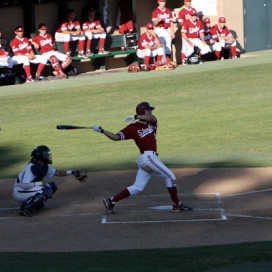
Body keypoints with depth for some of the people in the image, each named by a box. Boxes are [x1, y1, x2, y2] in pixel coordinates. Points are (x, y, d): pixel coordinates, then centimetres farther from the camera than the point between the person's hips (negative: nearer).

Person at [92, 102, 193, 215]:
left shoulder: (151, 123, 17)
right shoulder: (133, 128, 2)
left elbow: (152, 118, -7)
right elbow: (116, 137, 0)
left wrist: (135, 117, -22)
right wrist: (102, 131, -11)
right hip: (148, 157, -7)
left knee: (137, 188, 6)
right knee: (169, 176, -3)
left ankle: (111, 201, 8)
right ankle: (177, 205, 6)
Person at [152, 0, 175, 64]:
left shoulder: (168, 11, 13)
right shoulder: (155, 11, 0)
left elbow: (171, 23, 13)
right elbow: (154, 23, -8)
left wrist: (172, 33, 5)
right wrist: (157, 21, -32)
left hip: (168, 30, 4)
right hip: (159, 30, -4)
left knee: (168, 47, 5)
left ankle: (168, 61, 9)